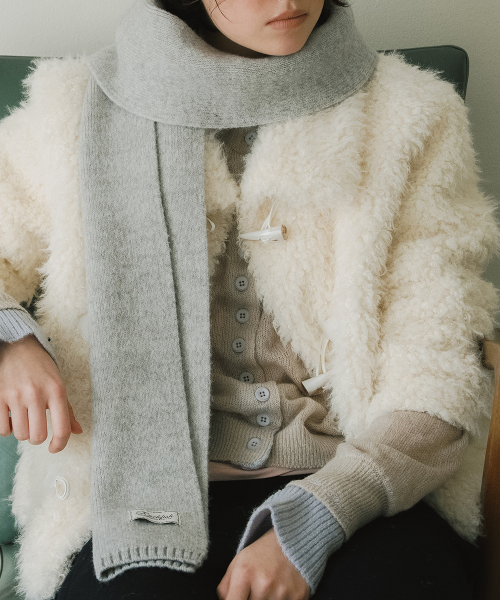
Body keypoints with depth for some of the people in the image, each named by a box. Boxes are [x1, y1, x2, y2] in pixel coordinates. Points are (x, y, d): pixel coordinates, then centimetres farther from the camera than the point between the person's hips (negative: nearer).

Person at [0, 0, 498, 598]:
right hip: (147, 491, 1)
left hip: (356, 485, 1)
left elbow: (437, 377, -2)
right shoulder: (81, 112, 5)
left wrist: (308, 525, -15)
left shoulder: (411, 119, 3)